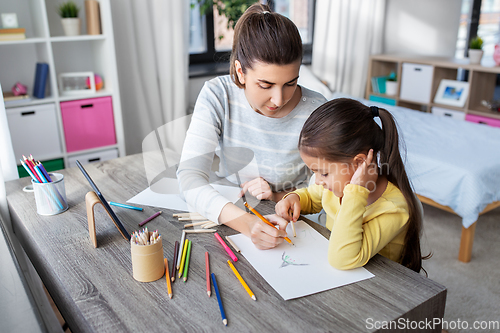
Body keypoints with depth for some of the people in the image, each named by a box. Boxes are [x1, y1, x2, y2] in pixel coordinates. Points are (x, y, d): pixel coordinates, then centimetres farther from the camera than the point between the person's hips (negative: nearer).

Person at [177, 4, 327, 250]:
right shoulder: (217, 95, -15)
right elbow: (190, 176, -24)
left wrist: (280, 197, -20)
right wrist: (246, 223, -39)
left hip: (289, 229, -1)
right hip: (225, 223, 1)